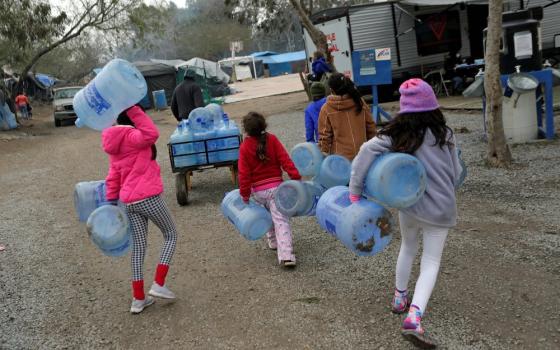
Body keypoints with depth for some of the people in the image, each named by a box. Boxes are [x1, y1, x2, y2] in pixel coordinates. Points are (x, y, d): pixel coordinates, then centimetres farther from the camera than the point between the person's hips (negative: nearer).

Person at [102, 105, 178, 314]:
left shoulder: (116, 143, 15)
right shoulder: (132, 136, -11)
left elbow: (113, 175, 14)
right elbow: (152, 134, -29)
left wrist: (112, 200, 15)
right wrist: (134, 109, -23)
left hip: (128, 202, 8)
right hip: (148, 197, -8)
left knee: (138, 247, 13)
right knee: (171, 235, 11)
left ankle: (138, 298, 16)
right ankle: (158, 284, 3)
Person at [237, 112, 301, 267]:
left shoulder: (245, 147, -5)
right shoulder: (272, 139, -4)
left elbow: (244, 173, -6)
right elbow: (285, 159, -11)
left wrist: (245, 194, -1)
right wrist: (296, 177, -10)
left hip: (257, 190, 2)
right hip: (275, 186, -1)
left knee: (267, 213, 29)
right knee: (280, 220, -6)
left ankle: (273, 241, 39)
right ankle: (286, 255, -17)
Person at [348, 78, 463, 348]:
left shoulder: (397, 134, -6)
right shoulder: (444, 134, -6)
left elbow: (367, 150, -21)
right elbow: (456, 174, 1)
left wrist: (355, 190, -17)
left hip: (408, 203, 2)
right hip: (440, 207, -2)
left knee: (407, 248, 27)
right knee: (431, 262, 4)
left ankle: (400, 298, 40)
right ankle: (414, 317, -13)